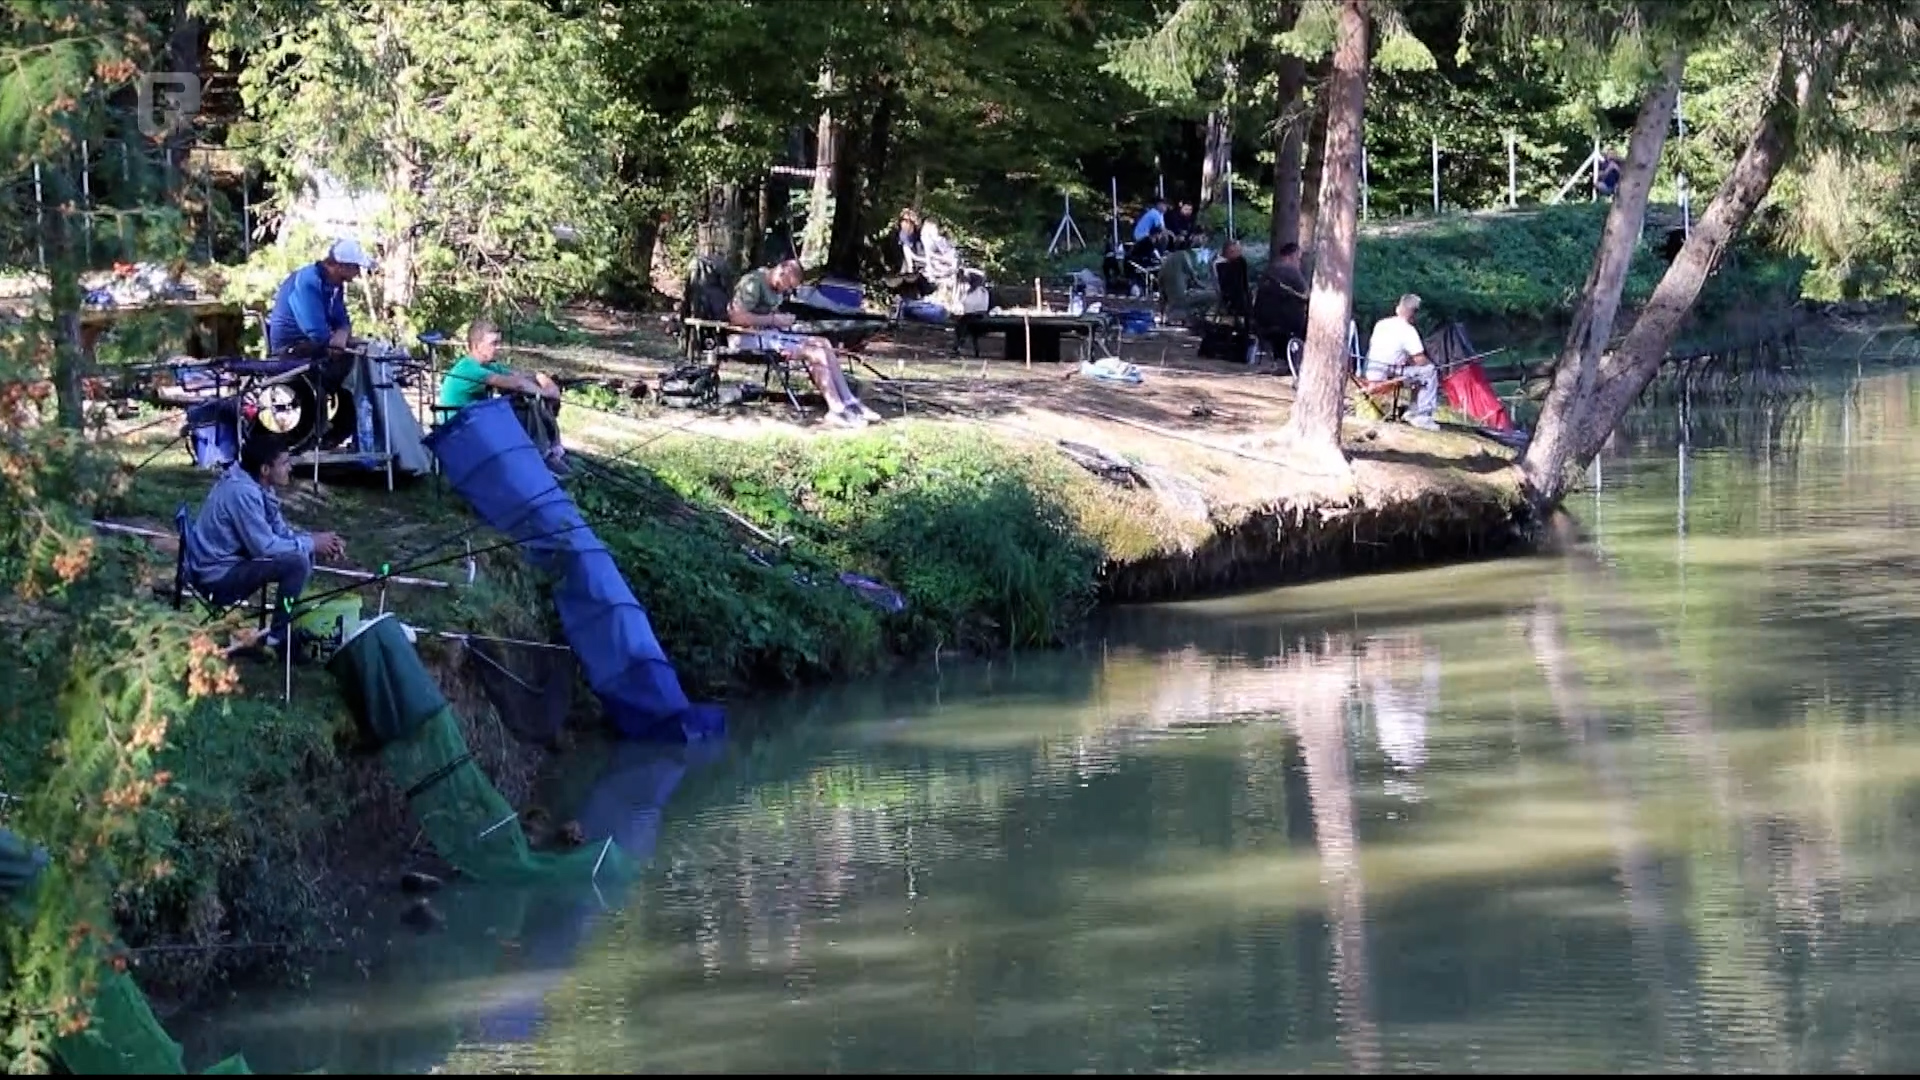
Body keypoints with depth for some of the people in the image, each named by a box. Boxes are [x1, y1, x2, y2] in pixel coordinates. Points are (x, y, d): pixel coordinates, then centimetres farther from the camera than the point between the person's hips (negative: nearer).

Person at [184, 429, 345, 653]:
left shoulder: (259, 485, 4)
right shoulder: (242, 492, -25)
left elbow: (281, 531, 12)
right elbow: (264, 546, -25)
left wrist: (314, 540, -5)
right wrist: (310, 544, -14)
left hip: (232, 559, 10)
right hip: (217, 577, -10)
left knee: (304, 551, 10)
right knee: (296, 562, -22)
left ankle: (293, 623, 14)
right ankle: (280, 637, -13)